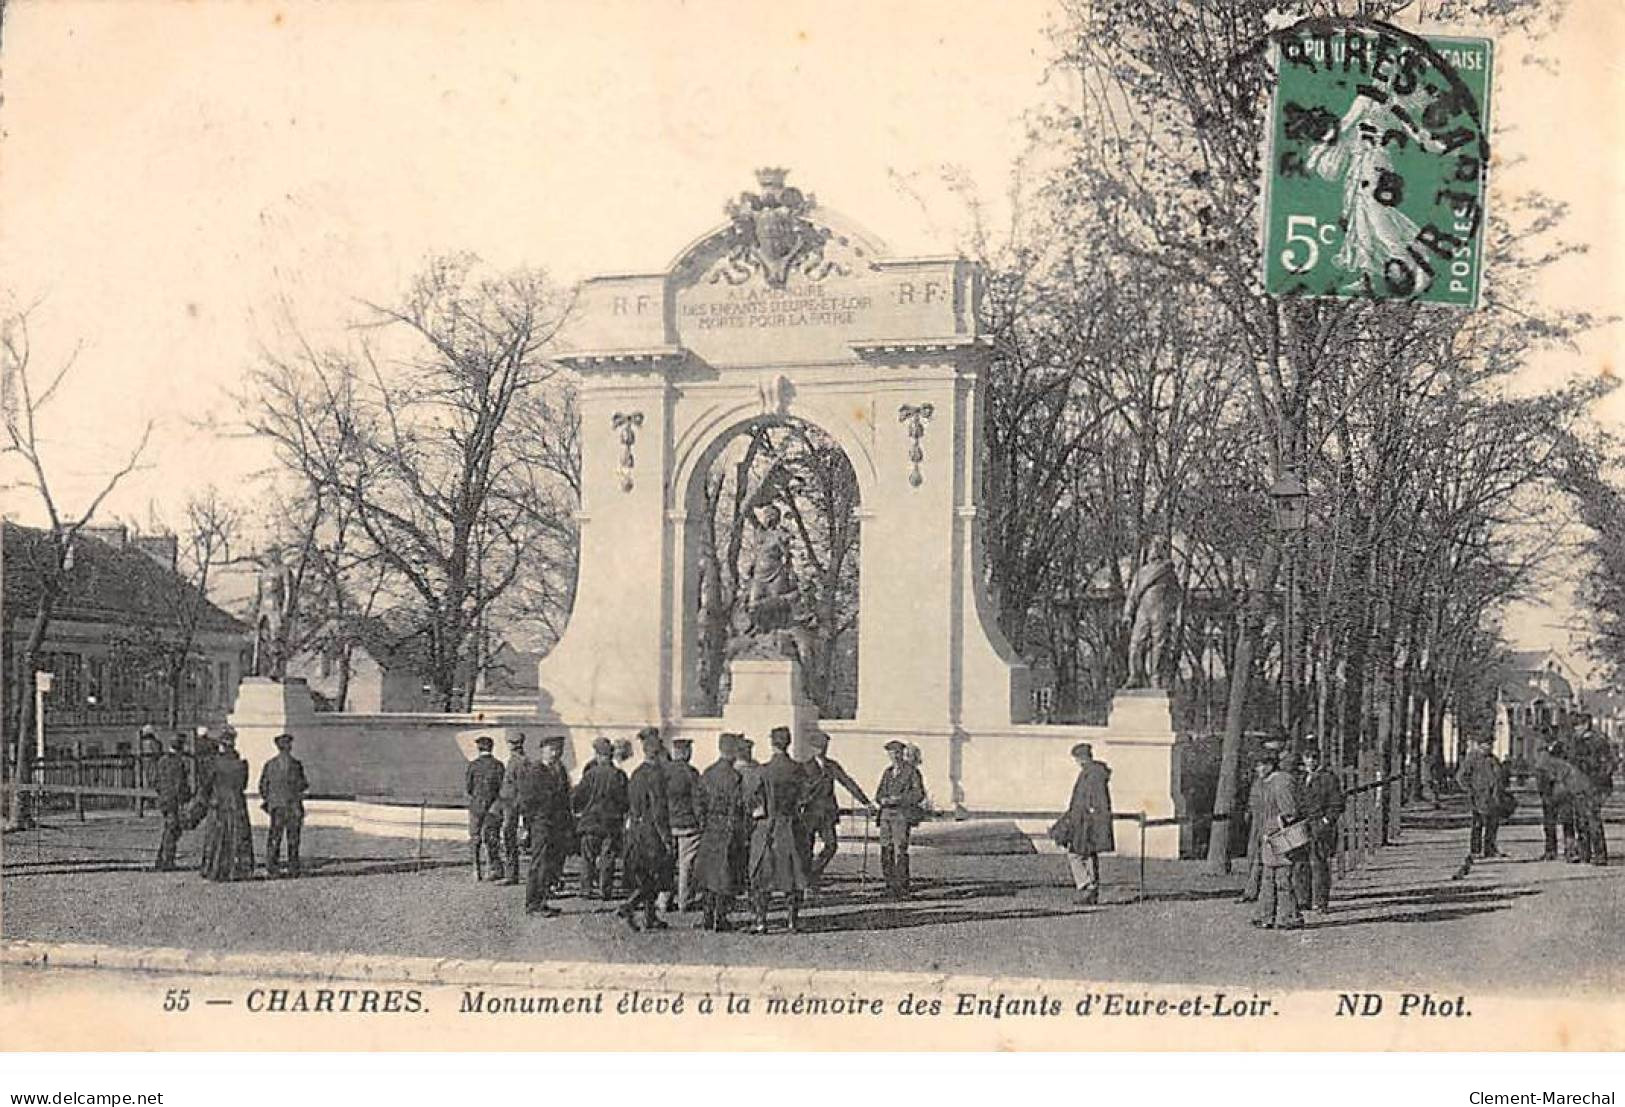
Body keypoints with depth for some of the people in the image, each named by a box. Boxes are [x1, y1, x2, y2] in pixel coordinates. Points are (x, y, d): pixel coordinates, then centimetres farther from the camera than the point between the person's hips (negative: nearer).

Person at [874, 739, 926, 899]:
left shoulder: (912, 771, 0)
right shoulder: (888, 772, 18)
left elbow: (919, 795, -7)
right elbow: (879, 794, 19)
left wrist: (898, 799, -15)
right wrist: (883, 800, -5)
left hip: (903, 815, -6)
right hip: (886, 815, 6)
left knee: (900, 851, -13)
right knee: (886, 851, 3)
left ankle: (901, 888, -12)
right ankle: (890, 885, 11)